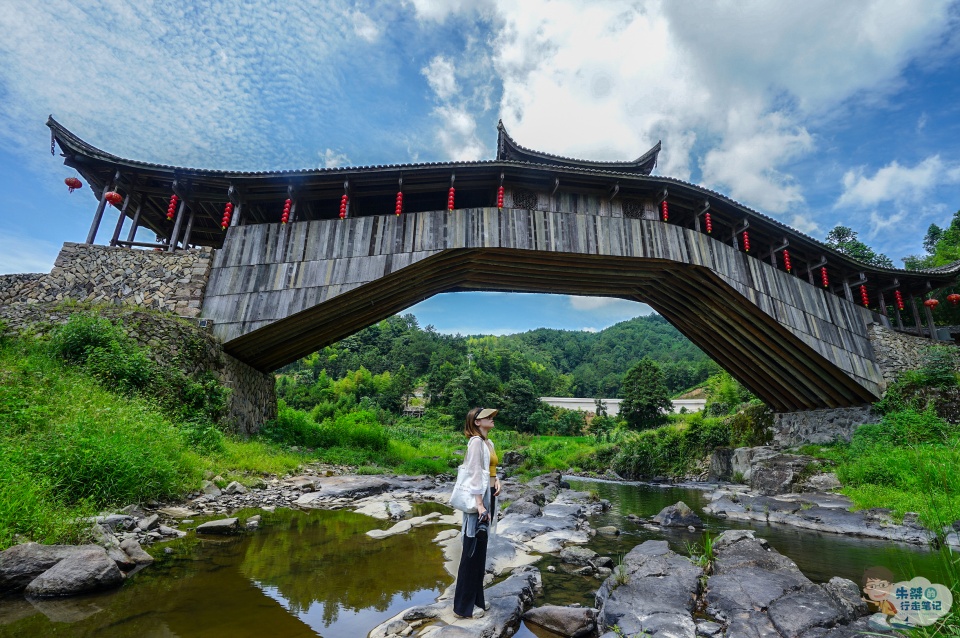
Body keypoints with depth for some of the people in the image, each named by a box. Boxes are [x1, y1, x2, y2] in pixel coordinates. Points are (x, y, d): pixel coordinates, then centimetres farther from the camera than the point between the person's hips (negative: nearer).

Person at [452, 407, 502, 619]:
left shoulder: (489, 442, 12)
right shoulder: (476, 442, -16)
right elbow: (474, 474, -20)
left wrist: (497, 480, 1)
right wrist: (479, 504, -23)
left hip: (488, 497, 9)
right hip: (478, 499, -9)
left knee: (480, 551, 17)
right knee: (472, 551, 1)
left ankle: (476, 599, 30)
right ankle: (464, 605, 15)